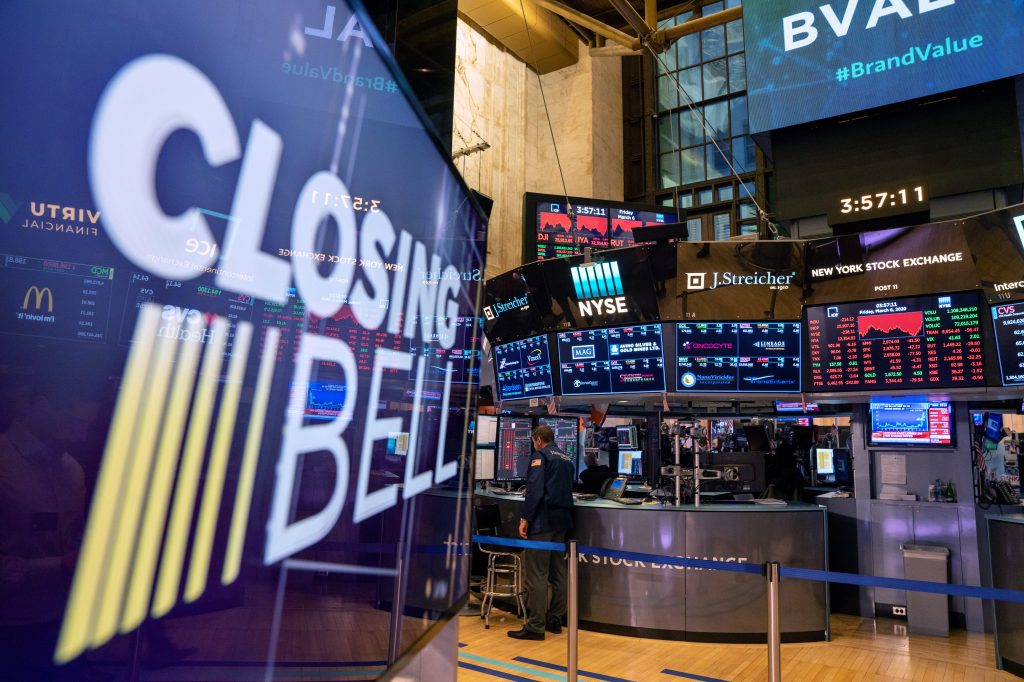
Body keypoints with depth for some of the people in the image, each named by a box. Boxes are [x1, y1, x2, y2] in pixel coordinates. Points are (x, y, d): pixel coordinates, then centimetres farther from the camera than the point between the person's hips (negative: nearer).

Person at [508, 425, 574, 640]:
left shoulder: (540, 455, -7)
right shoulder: (566, 459, 17)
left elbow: (535, 489, -17)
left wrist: (525, 518, -16)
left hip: (542, 520, -8)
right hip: (562, 520, 9)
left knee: (536, 574, -5)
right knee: (558, 572, 13)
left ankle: (535, 626, -3)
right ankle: (555, 620, 21)